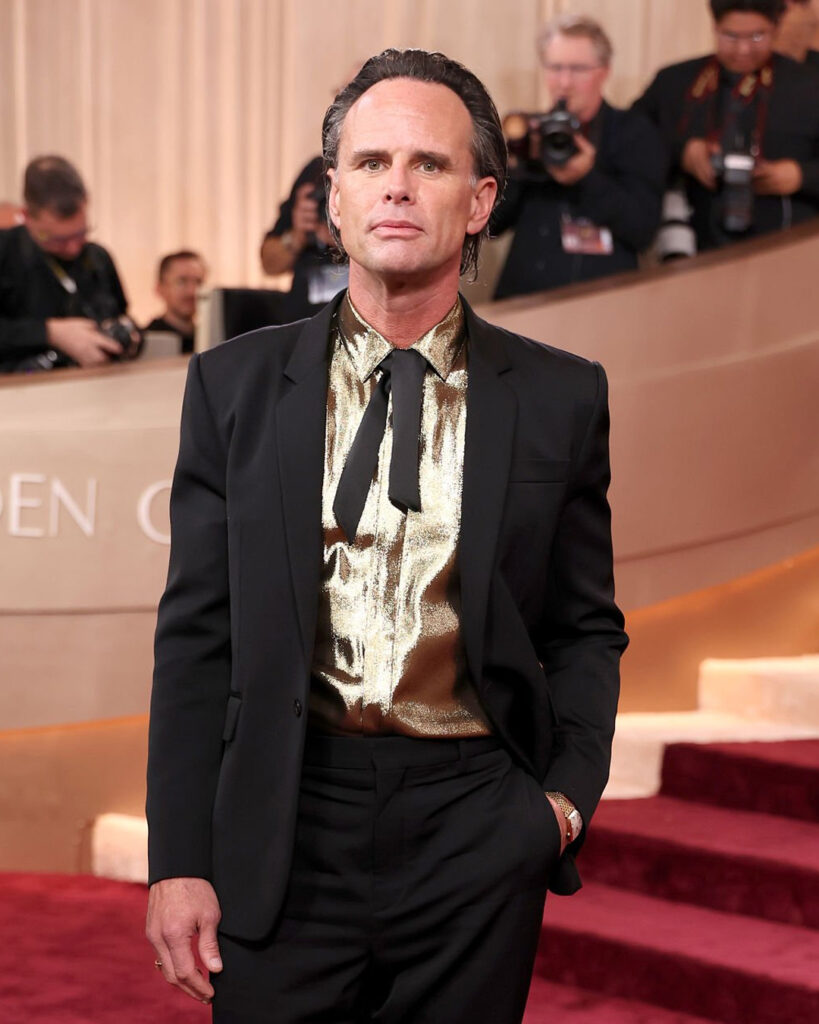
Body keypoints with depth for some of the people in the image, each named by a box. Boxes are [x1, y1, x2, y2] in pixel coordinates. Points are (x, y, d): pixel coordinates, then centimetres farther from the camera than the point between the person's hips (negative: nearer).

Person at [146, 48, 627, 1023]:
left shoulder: (560, 396, 3)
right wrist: (179, 861, -2)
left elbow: (587, 628, 11)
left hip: (478, 830, 0)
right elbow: (196, 634, 3)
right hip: (286, 824, 0)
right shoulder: (236, 385, 3)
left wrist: (568, 791, -4)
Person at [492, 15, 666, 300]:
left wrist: (588, 178, -16)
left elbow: (642, 230, -6)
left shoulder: (636, 134, 4)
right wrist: (510, 168, -8)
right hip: (522, 298, 2)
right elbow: (490, 224, 7)